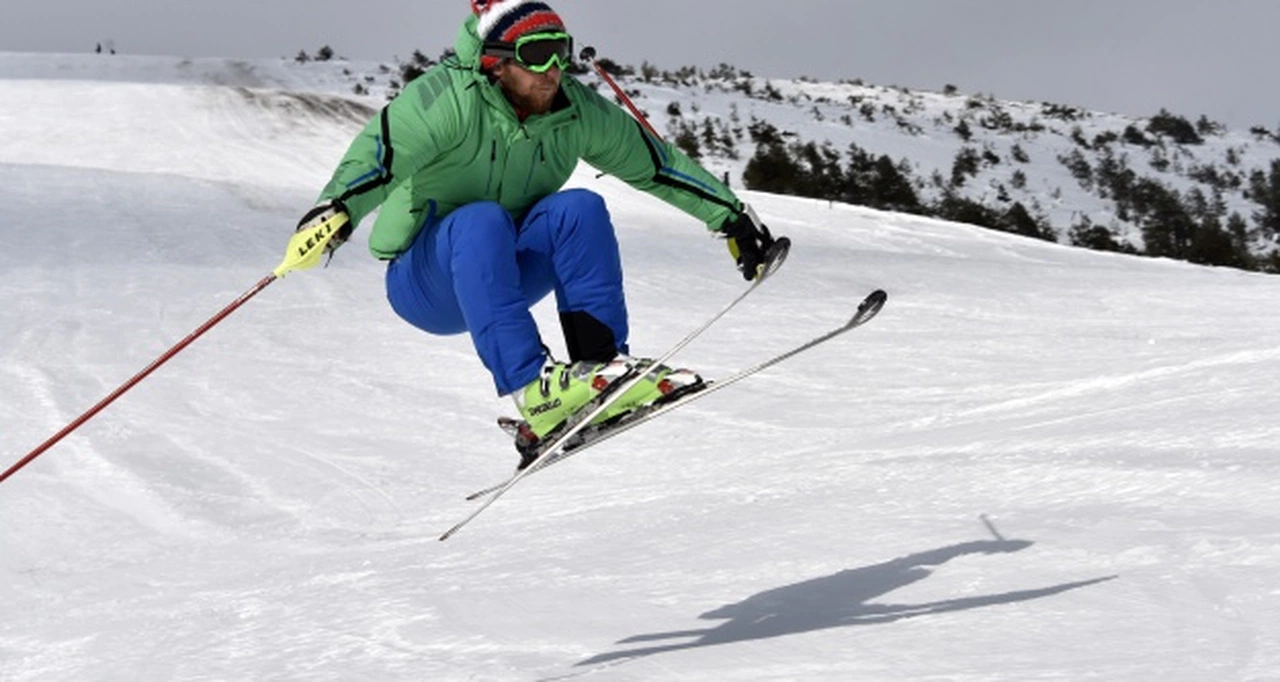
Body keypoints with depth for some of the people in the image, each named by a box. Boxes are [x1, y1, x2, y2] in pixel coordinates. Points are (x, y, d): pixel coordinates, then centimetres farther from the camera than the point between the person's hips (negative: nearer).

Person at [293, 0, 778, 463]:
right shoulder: (451, 98, -21)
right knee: (481, 222, -35)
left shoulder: (576, 111, -5)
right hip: (423, 285, -4)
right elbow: (381, 151, -36)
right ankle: (533, 389, -43)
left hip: (503, 275, 5)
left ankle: (603, 361, -23)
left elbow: (656, 164, 5)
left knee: (580, 209, -21)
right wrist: (336, 208, -55)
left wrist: (732, 217, 7)